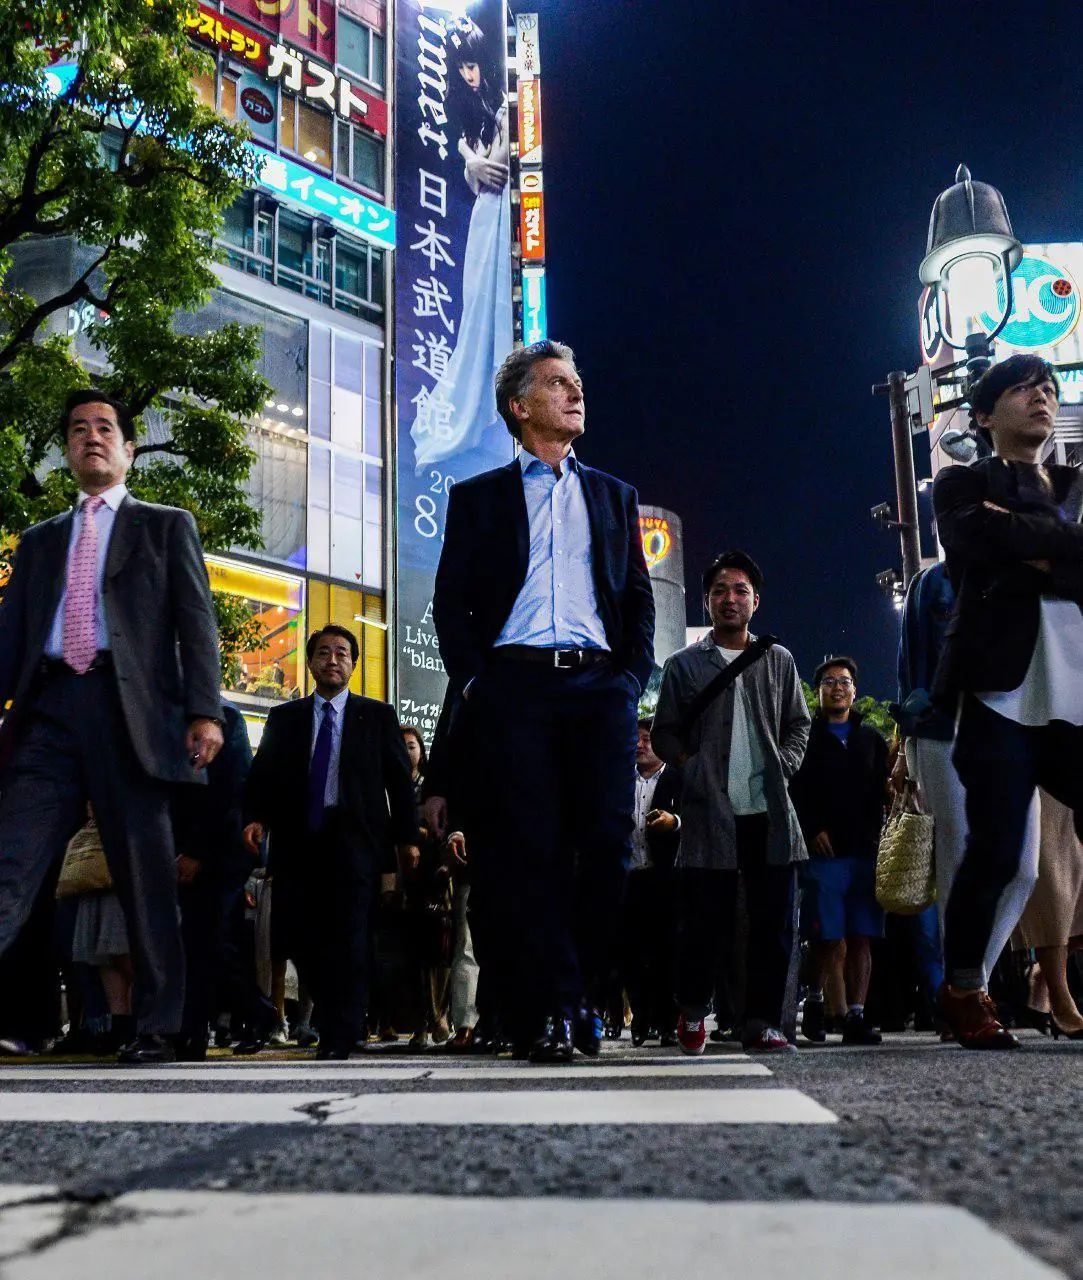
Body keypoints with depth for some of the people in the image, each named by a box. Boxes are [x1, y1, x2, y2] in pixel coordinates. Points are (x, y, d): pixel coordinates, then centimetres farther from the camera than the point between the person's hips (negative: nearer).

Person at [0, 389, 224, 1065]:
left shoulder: (168, 526, 16)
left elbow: (196, 624, 5)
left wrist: (204, 711, -8)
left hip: (130, 709, -3)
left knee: (148, 877, -2)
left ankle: (157, 1028, 4)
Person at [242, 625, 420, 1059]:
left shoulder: (377, 715, 12)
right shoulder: (284, 718, 17)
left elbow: (399, 779, 9)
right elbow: (261, 774, 9)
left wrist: (407, 836, 2)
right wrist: (255, 816, -10)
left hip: (354, 843, -2)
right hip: (297, 841, 2)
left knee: (348, 938, -9)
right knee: (297, 933, -1)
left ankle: (340, 1037, -5)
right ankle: (337, 1017, 20)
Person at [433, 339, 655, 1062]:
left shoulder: (614, 497, 22)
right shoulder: (479, 498, 15)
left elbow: (640, 598, 18)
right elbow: (451, 602, 9)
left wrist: (632, 679, 4)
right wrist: (474, 683, -4)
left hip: (601, 684, 2)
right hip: (516, 684, -2)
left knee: (608, 841, -6)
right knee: (532, 846, -6)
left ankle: (583, 991, 8)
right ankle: (554, 1006, -2)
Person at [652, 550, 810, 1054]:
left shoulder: (779, 661, 15)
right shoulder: (683, 665, 8)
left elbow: (798, 725, 17)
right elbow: (663, 732, 9)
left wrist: (783, 767, 1)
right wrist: (692, 766, -5)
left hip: (770, 810, 2)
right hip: (709, 812, -2)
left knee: (773, 920, 0)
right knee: (701, 919, -1)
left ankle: (762, 1022, 8)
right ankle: (692, 1010, 20)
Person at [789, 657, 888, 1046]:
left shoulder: (871, 738, 19)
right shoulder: (805, 736, 8)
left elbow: (883, 791, 16)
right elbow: (793, 791, 0)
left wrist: (874, 833, 0)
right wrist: (812, 830, -11)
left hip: (865, 852, 3)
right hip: (824, 851, -3)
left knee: (860, 939, -1)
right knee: (829, 939, -6)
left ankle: (855, 1016, 1)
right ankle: (815, 1002, 14)